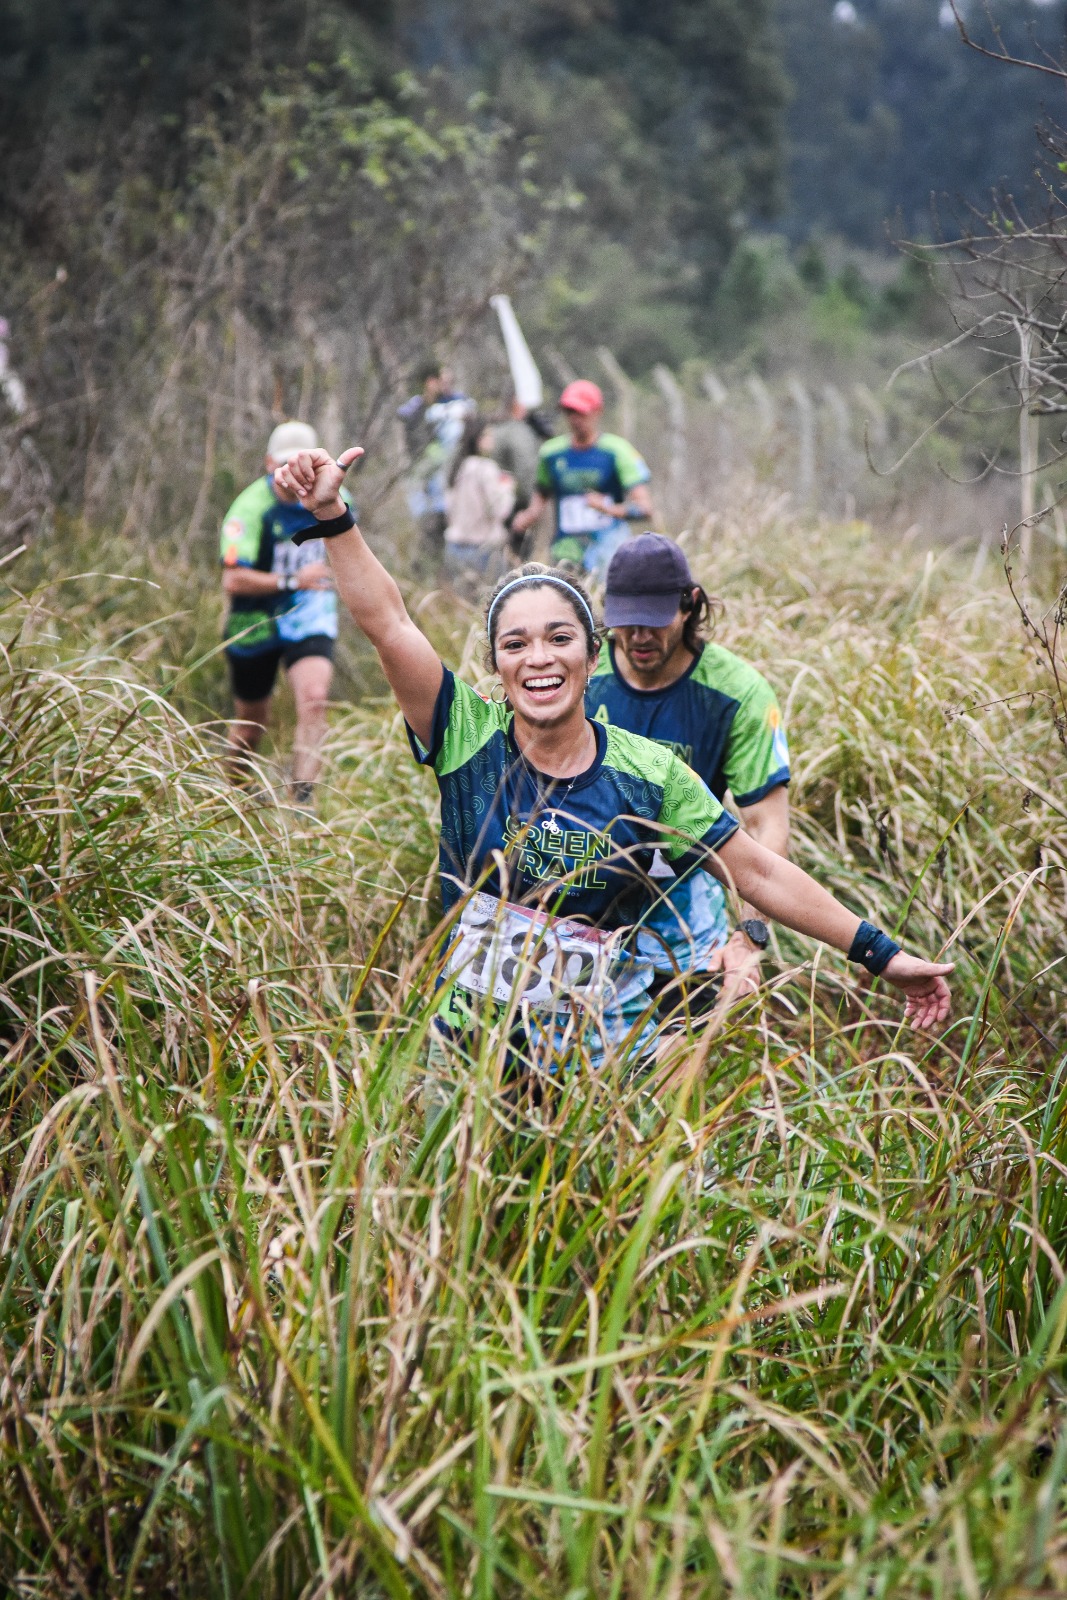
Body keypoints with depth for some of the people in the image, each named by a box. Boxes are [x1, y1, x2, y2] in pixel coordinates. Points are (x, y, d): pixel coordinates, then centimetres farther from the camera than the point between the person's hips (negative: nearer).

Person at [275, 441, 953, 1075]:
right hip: (471, 1043, 0)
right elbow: (387, 622, -13)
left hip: (606, 1051, 0)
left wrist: (883, 955, 1)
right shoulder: (470, 737, -3)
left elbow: (760, 874, 1)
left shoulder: (650, 773, -3)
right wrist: (332, 514, -25)